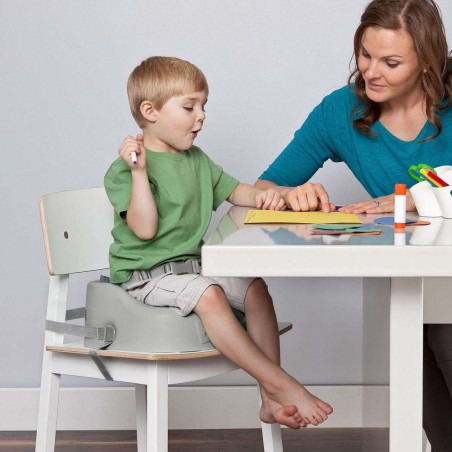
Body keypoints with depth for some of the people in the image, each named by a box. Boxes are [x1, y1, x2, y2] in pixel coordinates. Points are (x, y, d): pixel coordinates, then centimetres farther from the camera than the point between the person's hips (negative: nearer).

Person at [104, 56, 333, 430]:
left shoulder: (196, 160, 15)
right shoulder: (125, 168, -11)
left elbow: (232, 190, 21)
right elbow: (144, 229, -20)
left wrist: (260, 196, -2)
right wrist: (139, 172, -28)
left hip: (191, 265, 8)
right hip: (146, 274, -8)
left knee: (254, 286, -11)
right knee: (209, 295, -32)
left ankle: (271, 399, -12)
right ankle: (280, 383, -27)